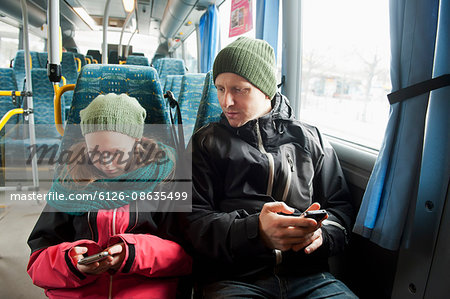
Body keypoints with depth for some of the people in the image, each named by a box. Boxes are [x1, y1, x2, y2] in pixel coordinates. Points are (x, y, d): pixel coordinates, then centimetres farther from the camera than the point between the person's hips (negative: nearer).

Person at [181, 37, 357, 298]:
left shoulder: (311, 141, 11)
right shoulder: (206, 143, 6)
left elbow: (341, 207, 12)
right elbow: (193, 220, -3)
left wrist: (321, 232, -12)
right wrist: (255, 231, -21)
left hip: (308, 276, 2)